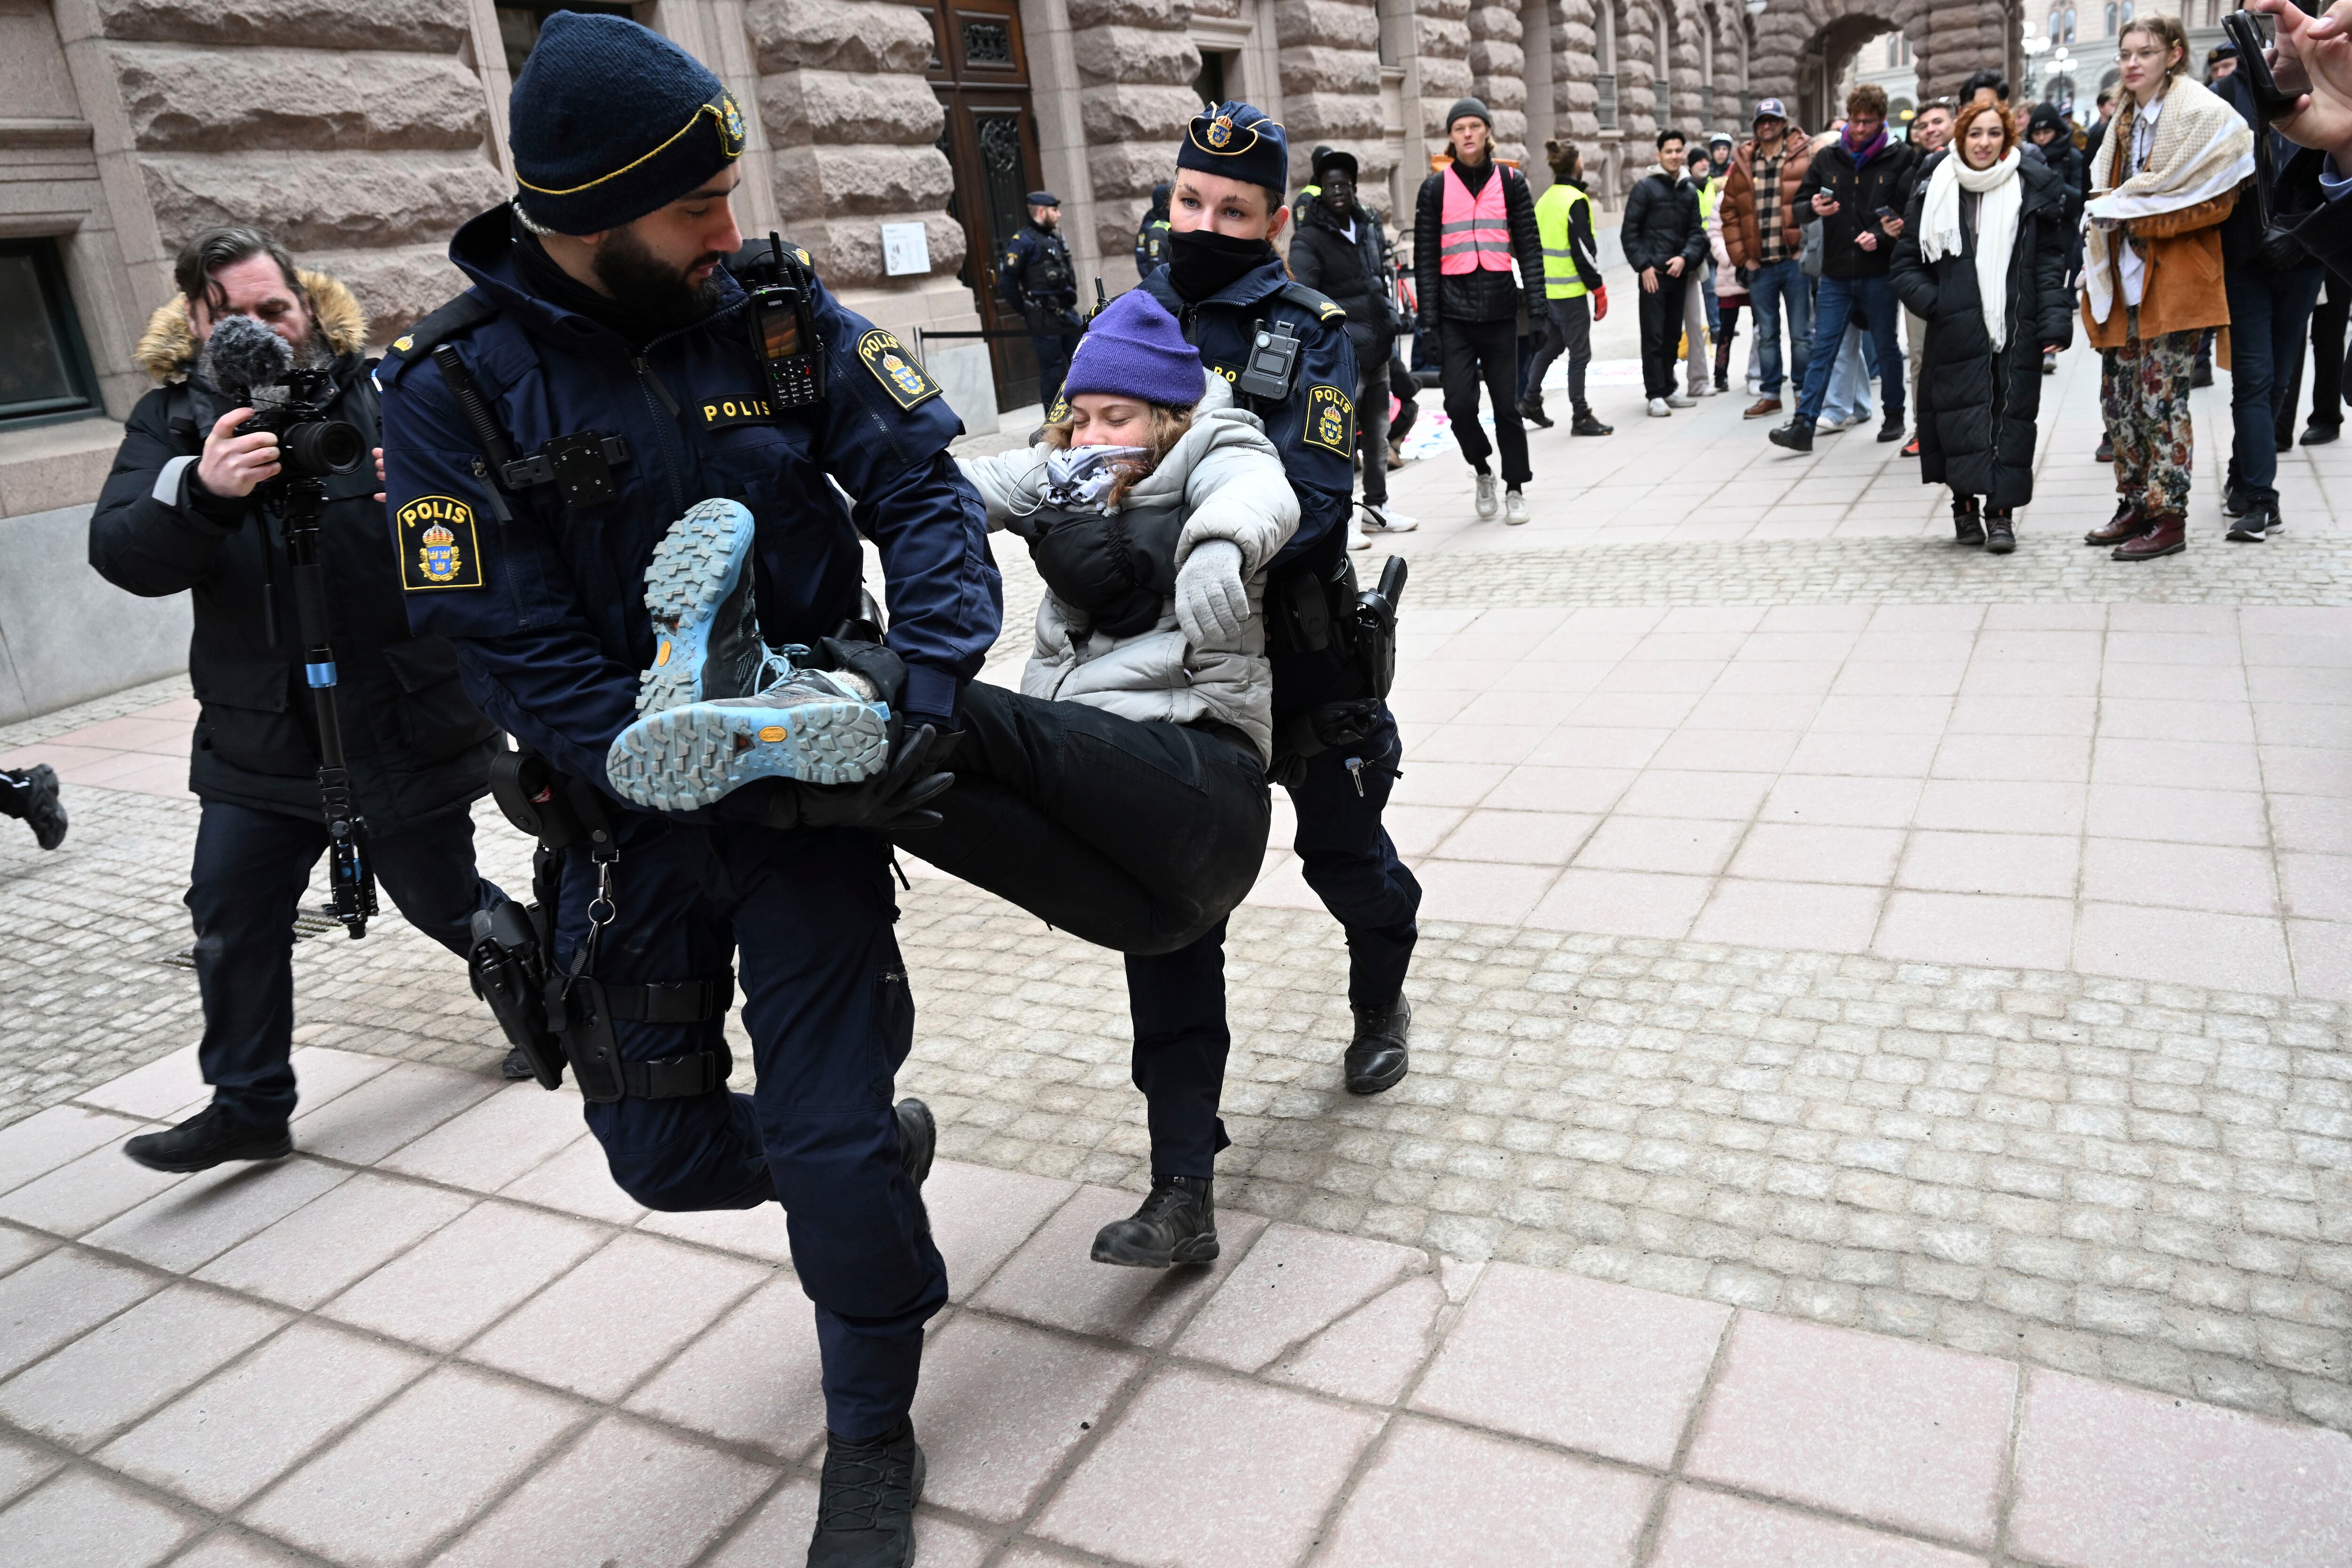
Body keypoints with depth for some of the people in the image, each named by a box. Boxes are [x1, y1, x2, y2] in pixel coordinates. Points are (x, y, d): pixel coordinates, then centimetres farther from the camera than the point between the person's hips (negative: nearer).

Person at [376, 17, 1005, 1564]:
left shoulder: (780, 306, -6)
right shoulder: (458, 387, -12)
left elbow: (923, 491, -8)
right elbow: (517, 659, -16)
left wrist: (931, 691, -25)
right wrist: (750, 792, -23)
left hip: (817, 775, 0)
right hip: (631, 813, 1)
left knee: (830, 1146, -3)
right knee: (665, 1151, 12)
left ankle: (874, 1444, 23)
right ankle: (879, 1144, 45)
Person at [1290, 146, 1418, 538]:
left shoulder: (1368, 226, 14)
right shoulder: (1309, 240, -9)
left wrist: (1389, 329, 21)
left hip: (1375, 349, 8)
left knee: (1377, 434, 14)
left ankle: (1376, 508, 25)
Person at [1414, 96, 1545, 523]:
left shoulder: (1511, 182, 7)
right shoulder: (1435, 188, 5)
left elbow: (1529, 246, 7)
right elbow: (1425, 257, 3)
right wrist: (1428, 317, -3)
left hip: (1500, 310, 0)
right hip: (1455, 314, 0)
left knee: (1506, 404, 4)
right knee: (1460, 404, -9)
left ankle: (1515, 488, 19)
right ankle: (1483, 471, 18)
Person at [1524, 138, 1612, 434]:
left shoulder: (1543, 200, 11)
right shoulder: (1576, 201, -14)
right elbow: (1583, 249, -18)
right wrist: (1599, 289, -12)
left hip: (1546, 288, 8)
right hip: (1571, 290, -8)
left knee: (1551, 345, 22)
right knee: (1580, 353, -2)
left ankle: (1530, 400, 27)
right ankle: (1581, 417, 3)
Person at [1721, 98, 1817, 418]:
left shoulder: (1806, 156, -1)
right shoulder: (1743, 163, 9)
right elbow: (1730, 211, 12)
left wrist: (1811, 248, -11)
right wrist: (1740, 256, 3)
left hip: (1796, 260, -3)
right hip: (1759, 265, 3)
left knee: (1801, 334, 3)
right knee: (1767, 335, 12)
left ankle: (1805, 394, 13)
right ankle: (1770, 395, 21)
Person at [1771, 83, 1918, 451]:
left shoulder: (1900, 159, -1)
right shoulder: (1827, 158, 7)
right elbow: (1800, 203, 11)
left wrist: (1881, 238, -17)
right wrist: (1814, 208, -11)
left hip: (1880, 273, -2)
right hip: (1835, 273, 2)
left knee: (1887, 347, 10)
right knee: (1822, 349, -1)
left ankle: (1894, 417, 24)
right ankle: (1803, 425, -4)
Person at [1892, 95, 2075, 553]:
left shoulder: (2034, 190, 5)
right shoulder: (1935, 193, 6)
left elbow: (2050, 262, 3)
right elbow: (1905, 265, 8)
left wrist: (2055, 321, -7)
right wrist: (1932, 302, -9)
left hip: (2016, 329, 0)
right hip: (1956, 331, 0)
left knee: (2010, 415, -1)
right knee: (1961, 413, -1)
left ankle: (2001, 512, 4)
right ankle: (1965, 505, 12)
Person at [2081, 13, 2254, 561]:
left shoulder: (2201, 115, -7)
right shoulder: (2126, 120, 16)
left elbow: (2216, 202, -12)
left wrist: (2134, 214, -15)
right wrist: (2107, 211, 2)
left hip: (2175, 277, -7)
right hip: (2124, 275, 7)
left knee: (2160, 400, -8)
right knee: (2118, 397, 8)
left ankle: (2170, 519, -1)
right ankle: (2136, 507, 19)